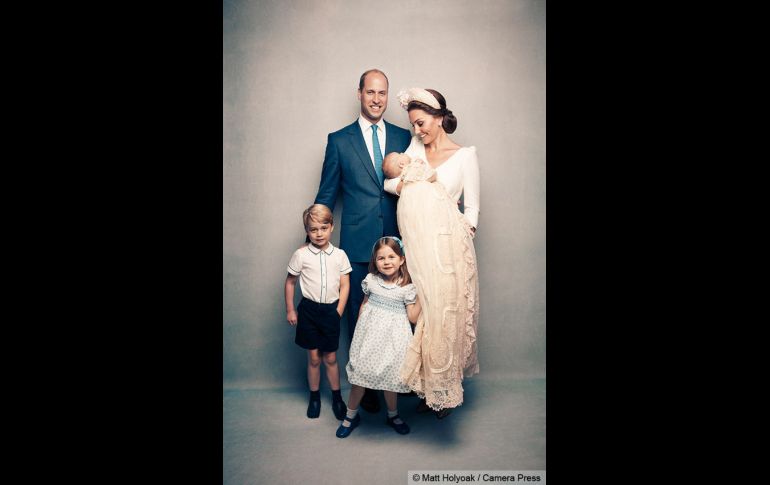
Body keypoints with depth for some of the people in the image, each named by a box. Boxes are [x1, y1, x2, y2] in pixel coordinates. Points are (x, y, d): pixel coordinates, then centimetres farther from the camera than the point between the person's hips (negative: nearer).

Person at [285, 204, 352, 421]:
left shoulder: (339, 255, -3)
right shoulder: (301, 255, -6)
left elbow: (345, 286, 0)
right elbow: (290, 282, 4)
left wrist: (338, 312, -5)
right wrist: (290, 310, 3)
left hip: (331, 310, 0)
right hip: (309, 309, 0)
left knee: (330, 358, 9)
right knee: (314, 358, 10)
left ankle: (337, 397, 26)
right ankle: (314, 397, 27)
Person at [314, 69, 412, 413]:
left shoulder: (403, 137, 9)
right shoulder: (339, 140, 4)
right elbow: (326, 195, 7)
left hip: (397, 242, 2)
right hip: (357, 245, -1)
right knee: (359, 316, 7)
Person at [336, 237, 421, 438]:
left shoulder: (407, 287, -7)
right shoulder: (371, 280, -1)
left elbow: (413, 317, -9)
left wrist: (420, 295, -17)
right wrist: (359, 329, 10)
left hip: (393, 337, -1)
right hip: (370, 332, 1)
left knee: (390, 376, 10)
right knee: (360, 374, 7)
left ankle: (393, 415, 35)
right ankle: (351, 415, 27)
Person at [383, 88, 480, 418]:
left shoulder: (465, 154, 2)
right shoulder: (416, 147, 12)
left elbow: (472, 207, 3)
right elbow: (389, 182, 5)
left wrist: (466, 229, -11)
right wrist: (401, 183, -13)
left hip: (448, 247, -3)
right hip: (417, 247, 4)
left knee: (446, 316, -2)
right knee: (422, 315, 7)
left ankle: (446, 390, 14)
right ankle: (427, 388, 21)